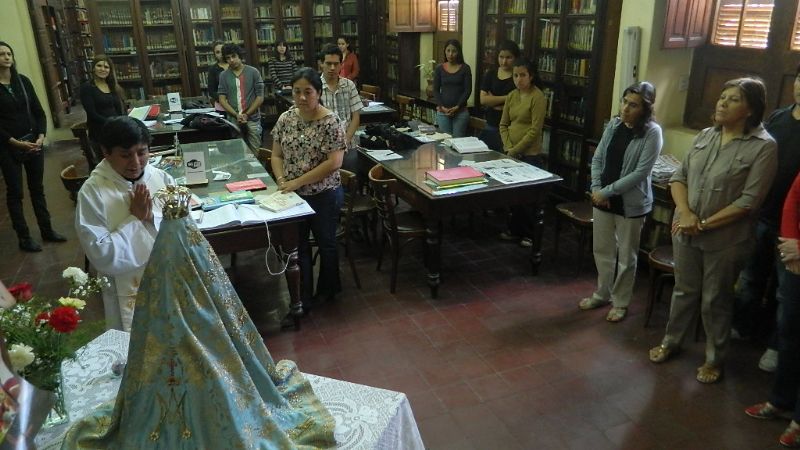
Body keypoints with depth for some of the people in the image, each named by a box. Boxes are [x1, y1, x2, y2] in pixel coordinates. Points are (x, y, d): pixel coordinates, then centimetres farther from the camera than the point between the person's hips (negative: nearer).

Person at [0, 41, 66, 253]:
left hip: (34, 143, 4)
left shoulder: (23, 81, 5)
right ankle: (24, 238, 12)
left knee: (37, 188, 13)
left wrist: (41, 137, -7)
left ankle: (47, 230, 23)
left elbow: (38, 111, 6)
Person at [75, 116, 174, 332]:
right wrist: (135, 219, -19)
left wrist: (153, 217, -19)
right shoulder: (92, 192, -13)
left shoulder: (162, 178, -4)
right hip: (129, 295, -3)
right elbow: (101, 256, -18)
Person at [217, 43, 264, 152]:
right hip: (233, 120, 2)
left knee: (255, 152, 0)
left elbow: (260, 97, -2)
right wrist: (236, 115, -10)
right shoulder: (224, 75, 6)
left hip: (252, 120, -2)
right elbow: (222, 99, 3)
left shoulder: (253, 72, -1)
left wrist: (247, 114, -9)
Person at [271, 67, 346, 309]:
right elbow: (277, 155, 6)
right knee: (297, 245, 10)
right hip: (293, 195, 4)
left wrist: (299, 181, -21)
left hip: (324, 195, -4)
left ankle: (328, 289, 36)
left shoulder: (331, 122, -15)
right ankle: (302, 298, 24)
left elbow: (334, 162, -20)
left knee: (326, 243, 14)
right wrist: (282, 180, -12)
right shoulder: (285, 119, 1)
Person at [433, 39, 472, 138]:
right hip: (442, 111, 2)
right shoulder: (439, 69, 7)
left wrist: (457, 107, -11)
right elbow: (436, 90, 5)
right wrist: (441, 107, -9)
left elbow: (468, 90, -2)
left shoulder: (465, 68, 1)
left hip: (460, 111, -2)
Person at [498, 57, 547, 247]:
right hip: (511, 154, 6)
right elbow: (503, 124, 9)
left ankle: (530, 234, 17)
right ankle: (514, 229, 27)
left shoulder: (538, 97, -11)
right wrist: (507, 147, -5)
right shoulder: (511, 96, 8)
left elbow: (535, 130, -15)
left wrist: (516, 150, -14)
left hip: (530, 155, -6)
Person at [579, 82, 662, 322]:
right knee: (602, 250, 17)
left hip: (631, 203, -5)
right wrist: (596, 188, -8)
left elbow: (640, 173, -19)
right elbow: (597, 158, 6)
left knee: (626, 256, 10)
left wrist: (607, 191, -17)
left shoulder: (652, 132, -15)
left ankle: (620, 302, 26)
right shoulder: (614, 125, 2)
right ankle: (602, 293, 35)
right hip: (603, 199, 5)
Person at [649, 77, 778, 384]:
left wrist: (703, 224, -18)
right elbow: (679, 177, 3)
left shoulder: (763, 147, -13)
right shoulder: (706, 135, 3)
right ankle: (671, 342, 38)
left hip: (725, 239, -4)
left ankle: (715, 360, 30)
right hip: (685, 231, 4)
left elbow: (748, 201, -17)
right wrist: (685, 213, -14)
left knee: (715, 300, 11)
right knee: (684, 290, 19)